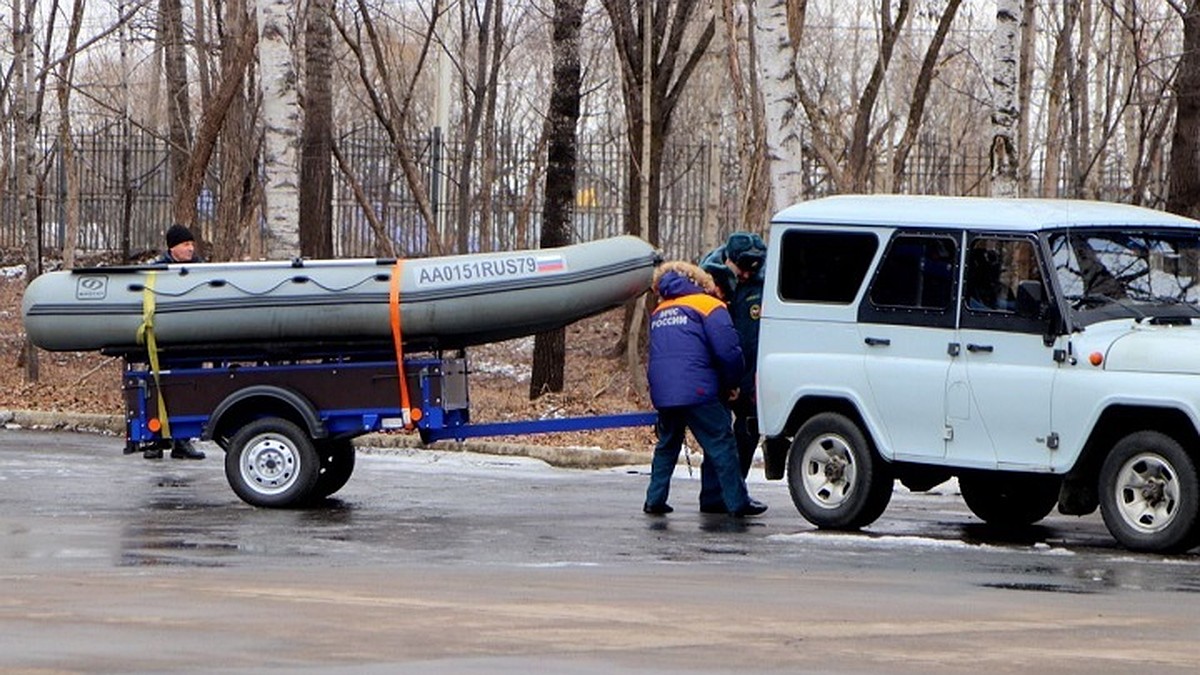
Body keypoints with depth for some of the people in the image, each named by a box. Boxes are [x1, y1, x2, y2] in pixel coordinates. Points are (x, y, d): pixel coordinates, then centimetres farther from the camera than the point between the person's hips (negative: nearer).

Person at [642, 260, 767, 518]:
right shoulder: (708, 306, 0)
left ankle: (655, 499, 17)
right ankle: (737, 502, -2)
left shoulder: (658, 313, 20)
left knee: (667, 445, 20)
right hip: (697, 391, -6)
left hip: (661, 392, 6)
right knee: (721, 444, -1)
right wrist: (731, 384, 7)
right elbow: (728, 351, -7)